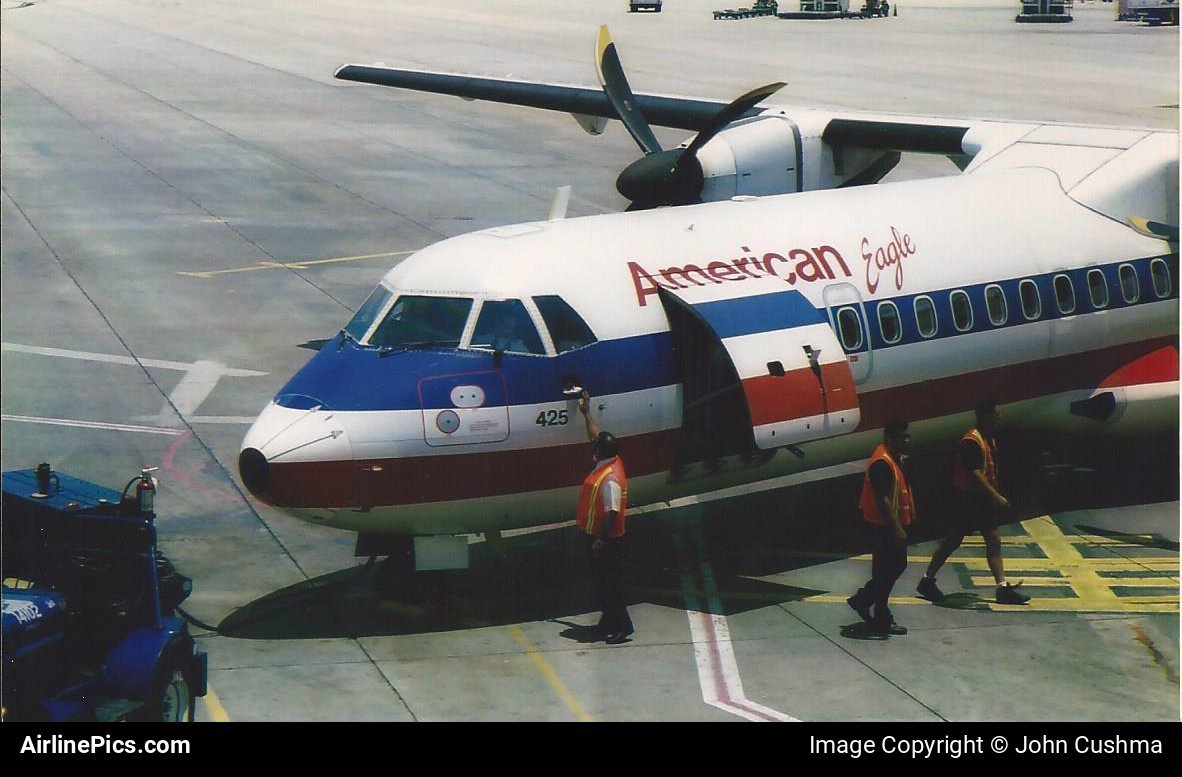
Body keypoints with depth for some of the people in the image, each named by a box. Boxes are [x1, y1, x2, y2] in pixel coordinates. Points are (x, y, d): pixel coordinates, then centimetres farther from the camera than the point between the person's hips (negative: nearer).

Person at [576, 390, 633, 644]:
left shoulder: (611, 480, -27)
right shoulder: (608, 463, 1)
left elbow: (612, 514, -27)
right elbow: (595, 436, 19)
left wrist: (601, 540, -24)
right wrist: (586, 413, 24)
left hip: (605, 538, -10)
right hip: (598, 535, 10)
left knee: (609, 580, -3)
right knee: (601, 578, 17)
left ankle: (622, 626, 2)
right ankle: (609, 621, 25)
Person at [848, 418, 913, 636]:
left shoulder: (894, 457, 9)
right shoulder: (882, 463, -23)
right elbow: (882, 500, -25)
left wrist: (902, 524, 23)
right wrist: (896, 528, -24)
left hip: (893, 524, 10)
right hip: (883, 527, -10)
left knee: (897, 565, 18)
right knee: (886, 571, 0)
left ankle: (862, 600, 29)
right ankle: (882, 621, 10)